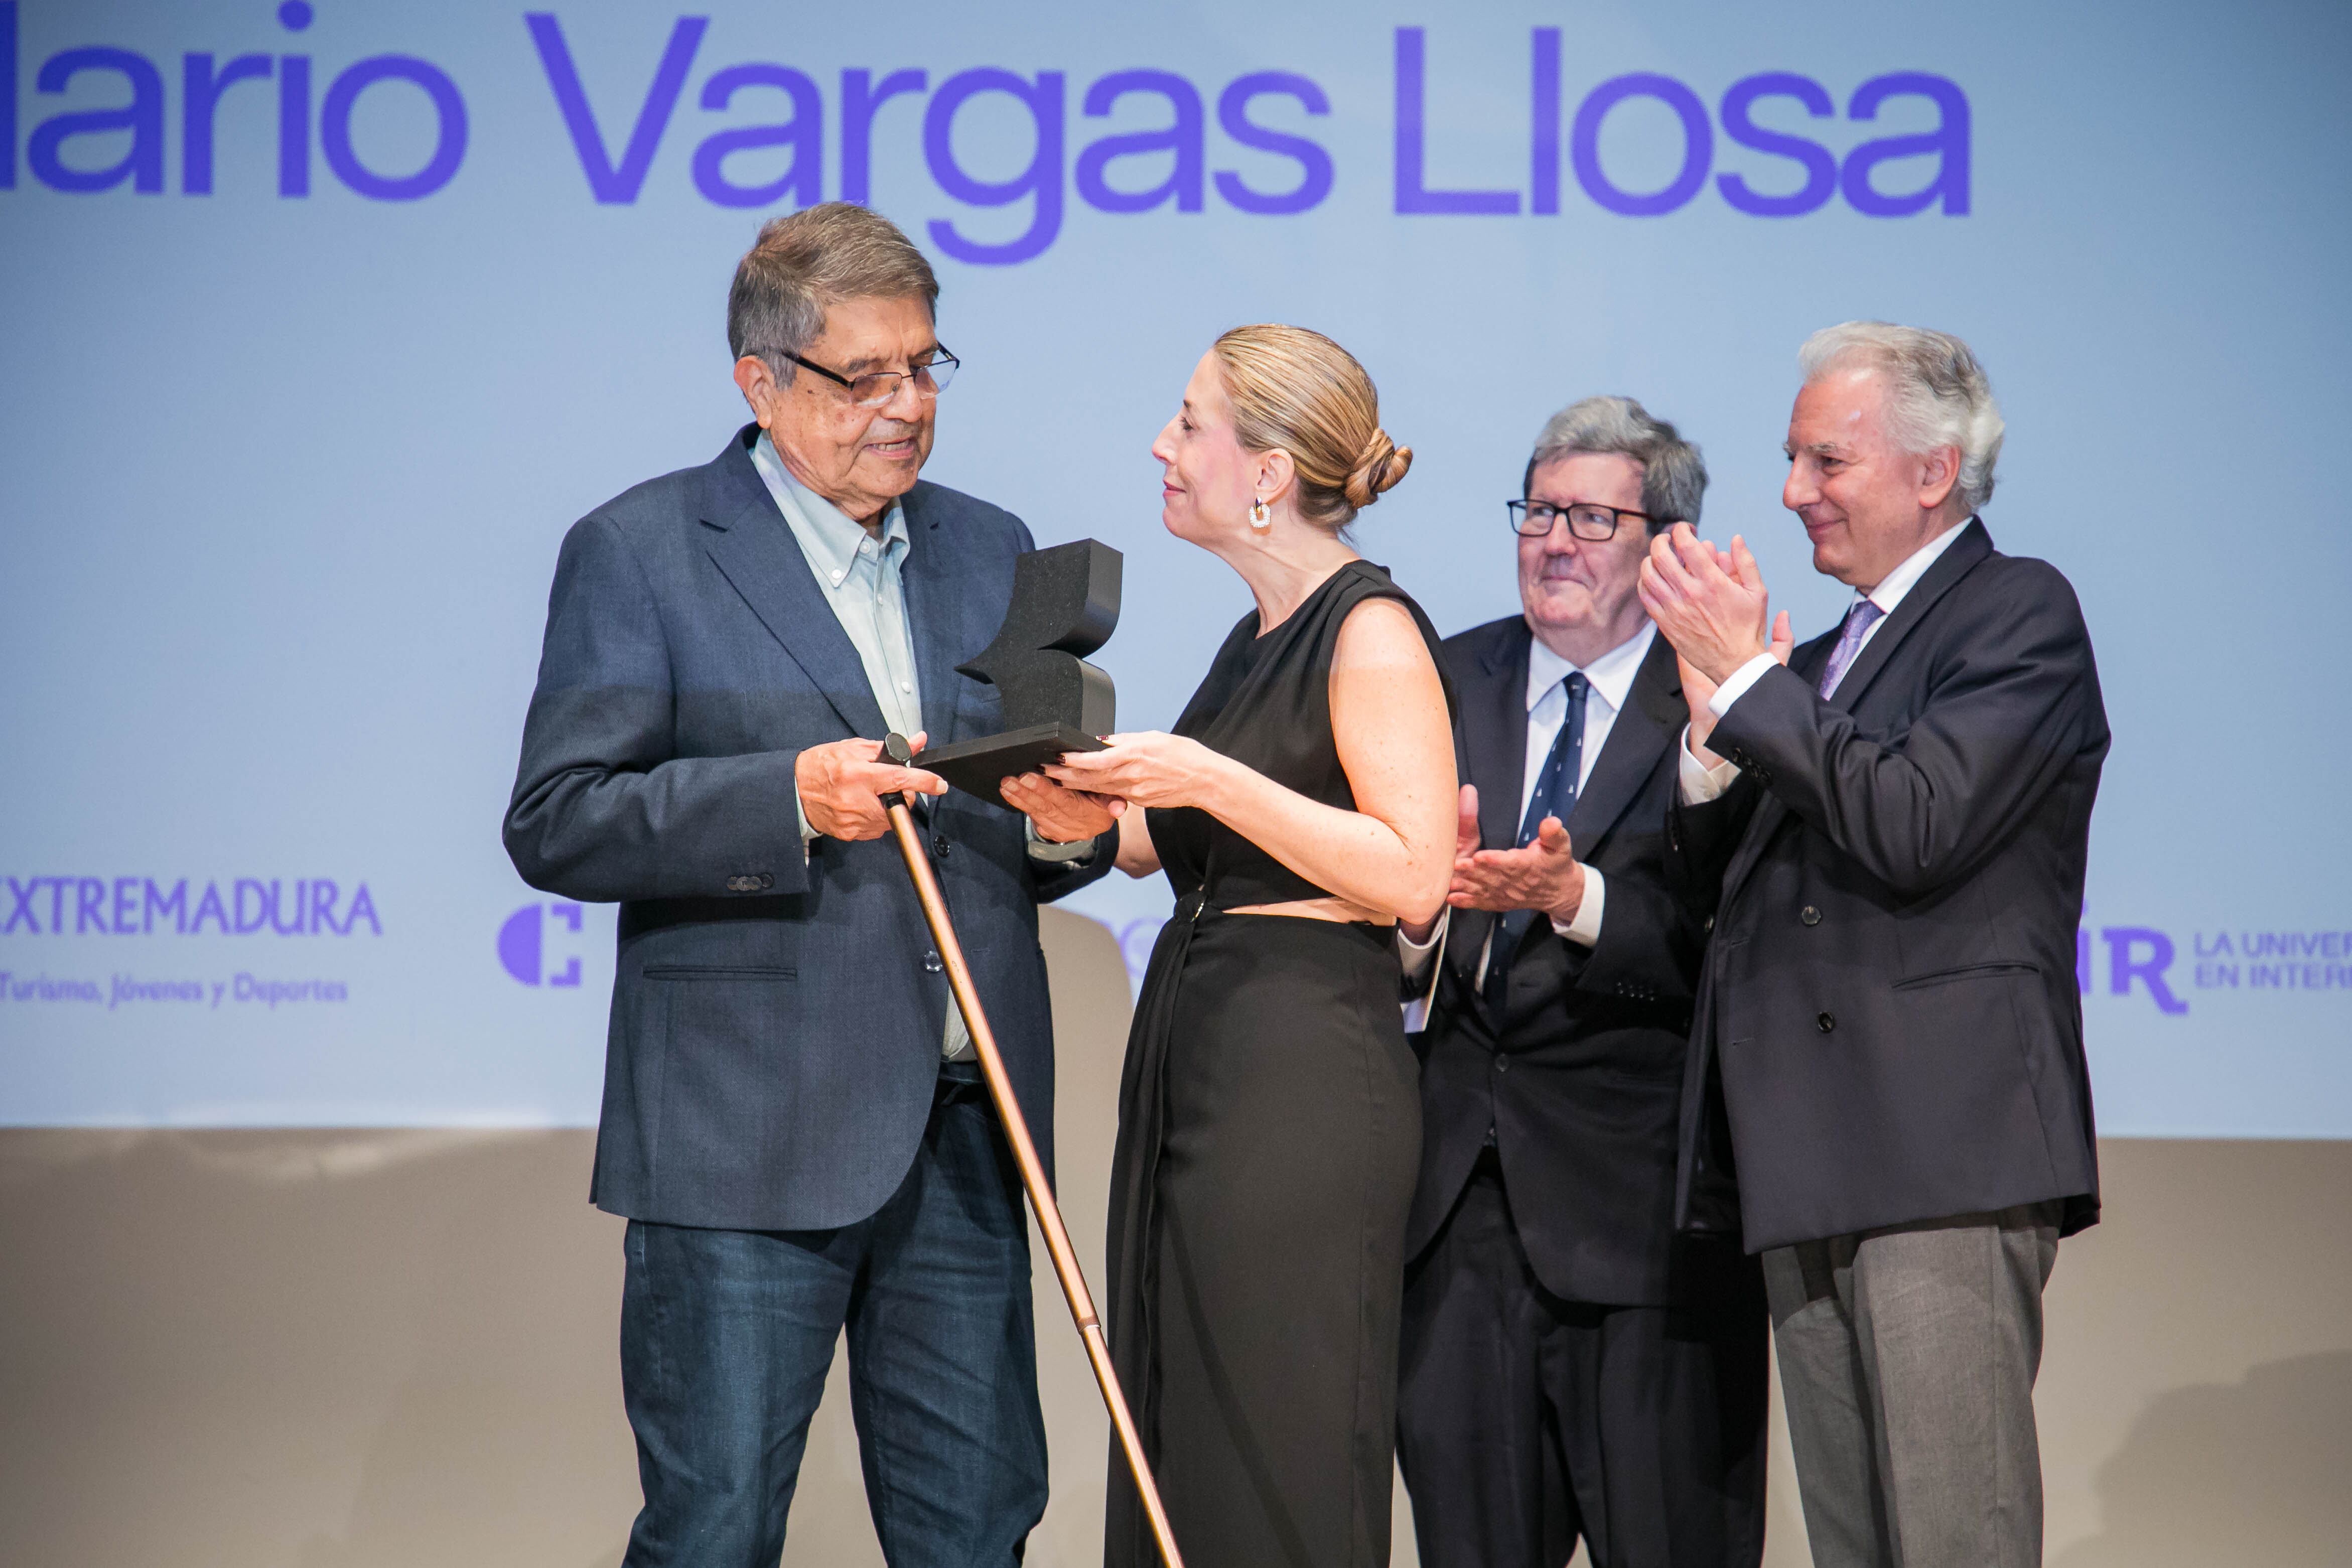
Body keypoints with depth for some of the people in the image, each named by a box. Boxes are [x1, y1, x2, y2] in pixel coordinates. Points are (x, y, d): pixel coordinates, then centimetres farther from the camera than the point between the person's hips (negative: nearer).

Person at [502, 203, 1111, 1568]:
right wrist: (784, 799, -20)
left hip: (965, 1137, 5)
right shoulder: (640, 552, -1)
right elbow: (556, 826, -8)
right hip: (747, 1136, -5)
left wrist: (1067, 827, -2)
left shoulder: (989, 551, 16)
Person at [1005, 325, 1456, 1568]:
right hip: (1193, 1043, 9)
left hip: (1304, 1077, -9)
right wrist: (1093, 810, 8)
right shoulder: (1259, 636, 17)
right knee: (1177, 1459, 9)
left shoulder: (1373, 629, -10)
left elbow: (1410, 876, -18)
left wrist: (1209, 782, -20)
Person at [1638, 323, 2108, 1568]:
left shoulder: (2019, 611, -2)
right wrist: (1716, 732, -1)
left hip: (1943, 1150, -8)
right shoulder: (1824, 658, 23)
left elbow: (1915, 830, -17)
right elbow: (1713, 883, 17)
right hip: (1809, 1166, 8)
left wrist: (1745, 677, -9)